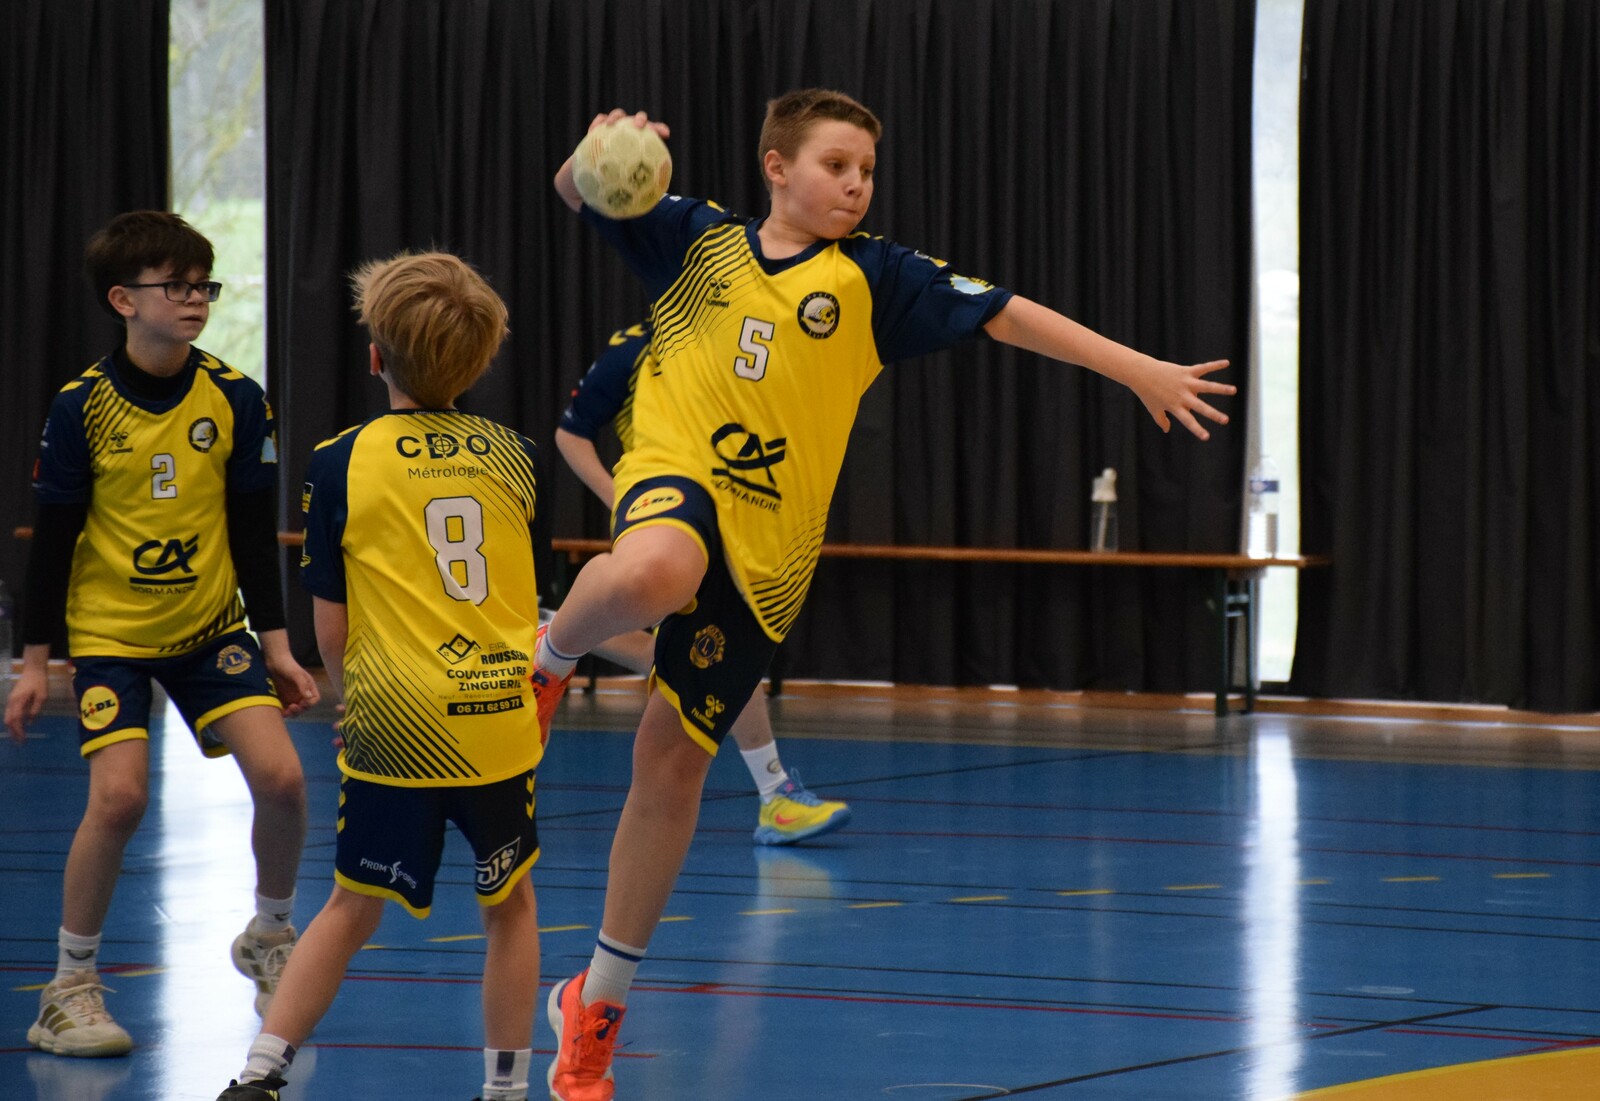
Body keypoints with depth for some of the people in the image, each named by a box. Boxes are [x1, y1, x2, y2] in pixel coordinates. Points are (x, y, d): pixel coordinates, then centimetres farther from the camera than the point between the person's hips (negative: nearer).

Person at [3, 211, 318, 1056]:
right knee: (119, 794, -19)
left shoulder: (234, 399, -5)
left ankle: (270, 937, 16)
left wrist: (277, 648, 3)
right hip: (109, 630, -3)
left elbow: (254, 533, 3)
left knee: (279, 774, -13)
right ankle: (70, 986, -1)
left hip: (211, 626, 3)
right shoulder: (83, 407, -11)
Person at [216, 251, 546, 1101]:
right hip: (501, 716, 1)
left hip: (392, 724, -1)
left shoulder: (342, 464, -4)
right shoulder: (512, 455, 4)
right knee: (509, 906, 16)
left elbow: (330, 631, -2)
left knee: (352, 909, 11)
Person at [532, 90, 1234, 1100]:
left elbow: (1006, 316, 3)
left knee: (674, 759, 4)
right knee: (650, 575, -41)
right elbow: (578, 191, 9)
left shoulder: (872, 277, 5)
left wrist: (1143, 372, -1)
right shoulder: (700, 238, 7)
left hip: (766, 544, 1)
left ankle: (601, 1001, 18)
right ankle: (551, 658, -4)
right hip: (678, 477, -1)